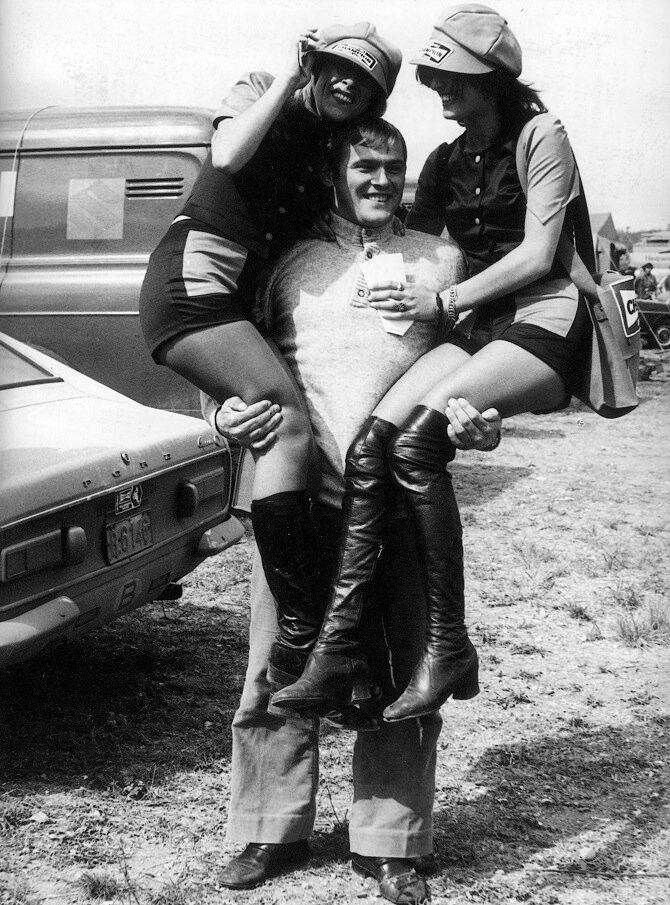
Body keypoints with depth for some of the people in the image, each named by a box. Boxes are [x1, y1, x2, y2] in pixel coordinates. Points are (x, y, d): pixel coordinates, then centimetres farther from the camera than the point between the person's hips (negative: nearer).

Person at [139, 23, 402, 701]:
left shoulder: (332, 150, 18)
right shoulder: (256, 93, 1)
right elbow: (229, 158, -20)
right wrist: (287, 79, -10)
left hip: (239, 299, 8)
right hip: (193, 278, -8)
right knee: (290, 425, -23)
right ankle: (301, 637, -28)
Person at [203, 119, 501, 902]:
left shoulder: (439, 259, 14)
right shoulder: (289, 262, 12)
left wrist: (481, 423, -7)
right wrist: (223, 413, -7)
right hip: (299, 494, 0)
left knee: (402, 676, 5)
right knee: (277, 668, 5)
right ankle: (271, 831, 21)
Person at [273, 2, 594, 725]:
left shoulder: (539, 136, 3)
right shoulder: (446, 163, 23)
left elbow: (537, 254, -6)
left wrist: (443, 301, -10)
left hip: (546, 320, -6)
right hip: (478, 328, 6)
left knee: (417, 438, -30)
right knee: (371, 443, -22)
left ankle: (448, 649, -25)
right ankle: (340, 650, -28)